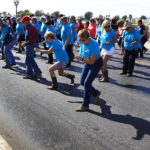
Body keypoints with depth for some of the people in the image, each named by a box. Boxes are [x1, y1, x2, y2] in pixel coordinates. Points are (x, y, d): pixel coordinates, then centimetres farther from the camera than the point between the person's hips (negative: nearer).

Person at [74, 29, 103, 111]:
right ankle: (96, 93, 33)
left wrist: (82, 59, -42)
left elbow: (92, 62, -30)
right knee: (82, 82, 8)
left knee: (87, 83, -13)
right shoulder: (81, 41, -15)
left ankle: (85, 105, -1)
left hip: (96, 63, -7)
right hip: (87, 62, 7)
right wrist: (81, 58, 6)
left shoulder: (94, 45, -34)